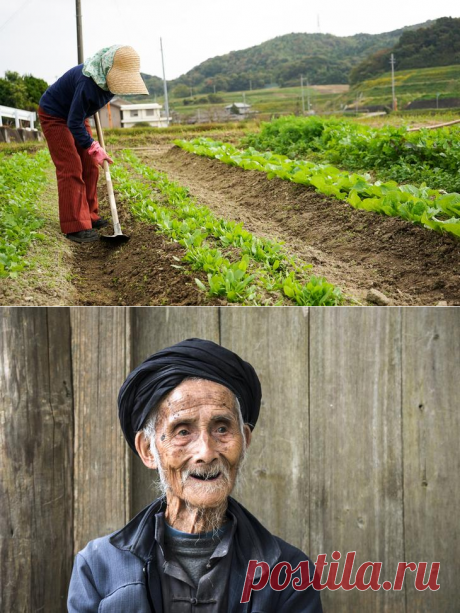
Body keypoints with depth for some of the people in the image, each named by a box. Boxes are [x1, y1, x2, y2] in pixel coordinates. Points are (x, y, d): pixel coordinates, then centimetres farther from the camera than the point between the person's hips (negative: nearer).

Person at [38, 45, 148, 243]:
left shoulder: (108, 78, -12)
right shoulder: (87, 83, -37)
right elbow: (74, 123, -32)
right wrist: (94, 148, -27)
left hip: (75, 115, 8)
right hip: (54, 116, -8)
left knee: (90, 166, 6)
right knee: (71, 169, -13)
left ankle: (89, 216, 16)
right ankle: (75, 227, -12)